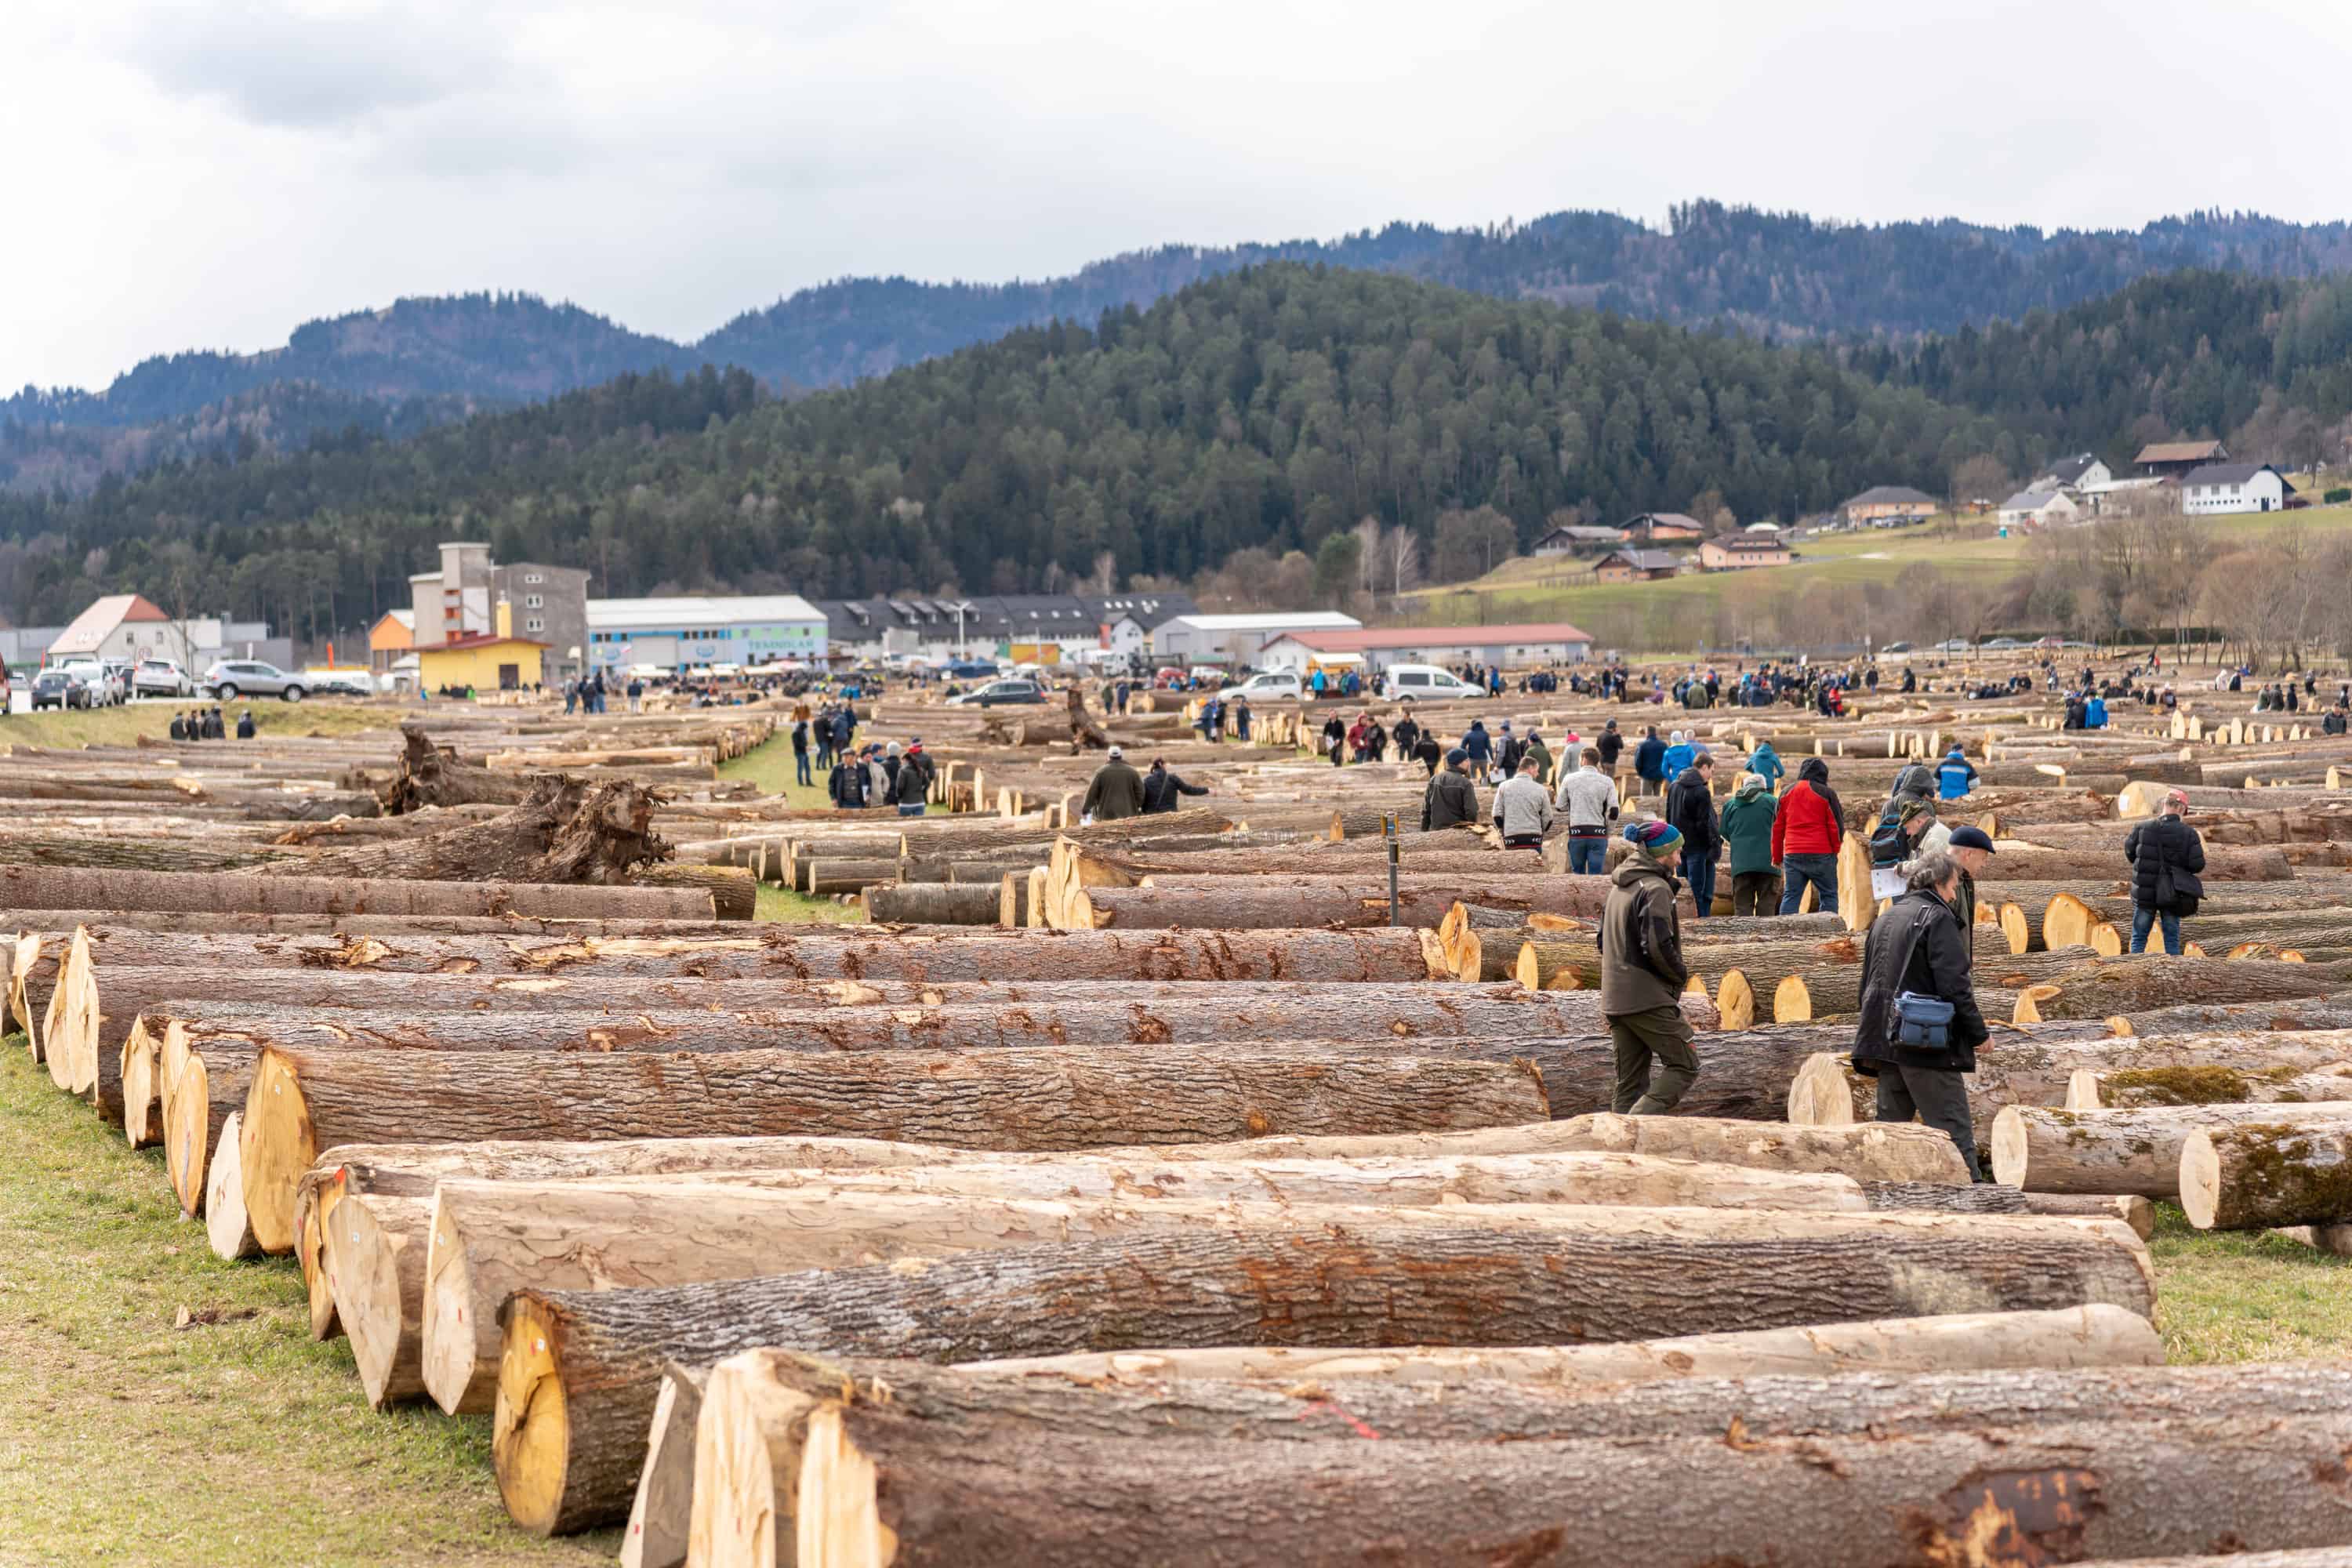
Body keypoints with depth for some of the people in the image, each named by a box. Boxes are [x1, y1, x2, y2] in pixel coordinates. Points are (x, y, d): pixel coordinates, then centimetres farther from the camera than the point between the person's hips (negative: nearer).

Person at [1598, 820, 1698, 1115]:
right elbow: (1658, 945, -21)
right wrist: (1681, 974, -5)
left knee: (1630, 1082, 10)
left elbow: (1603, 941, 21)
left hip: (1615, 998, 9)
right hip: (1648, 998, -9)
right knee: (1685, 1067, 0)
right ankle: (1638, 1121, -14)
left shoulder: (1618, 887, 15)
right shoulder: (1655, 888, -13)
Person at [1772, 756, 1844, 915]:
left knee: (1790, 896, 4)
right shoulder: (1826, 793, -1)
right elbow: (1836, 826, -2)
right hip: (1821, 854, -3)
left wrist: (1777, 856, 19)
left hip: (1792, 854, 3)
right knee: (1828, 896, 4)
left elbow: (1777, 827, 13)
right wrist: (1835, 848, 14)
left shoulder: (1786, 793, 12)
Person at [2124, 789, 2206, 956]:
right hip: (2172, 895, -1)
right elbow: (2197, 865, -12)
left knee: (2139, 938, 9)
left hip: (2144, 893, 1)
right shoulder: (2188, 833, -10)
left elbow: (2129, 854, 6)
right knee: (2172, 939, 10)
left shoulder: (2142, 828, -6)